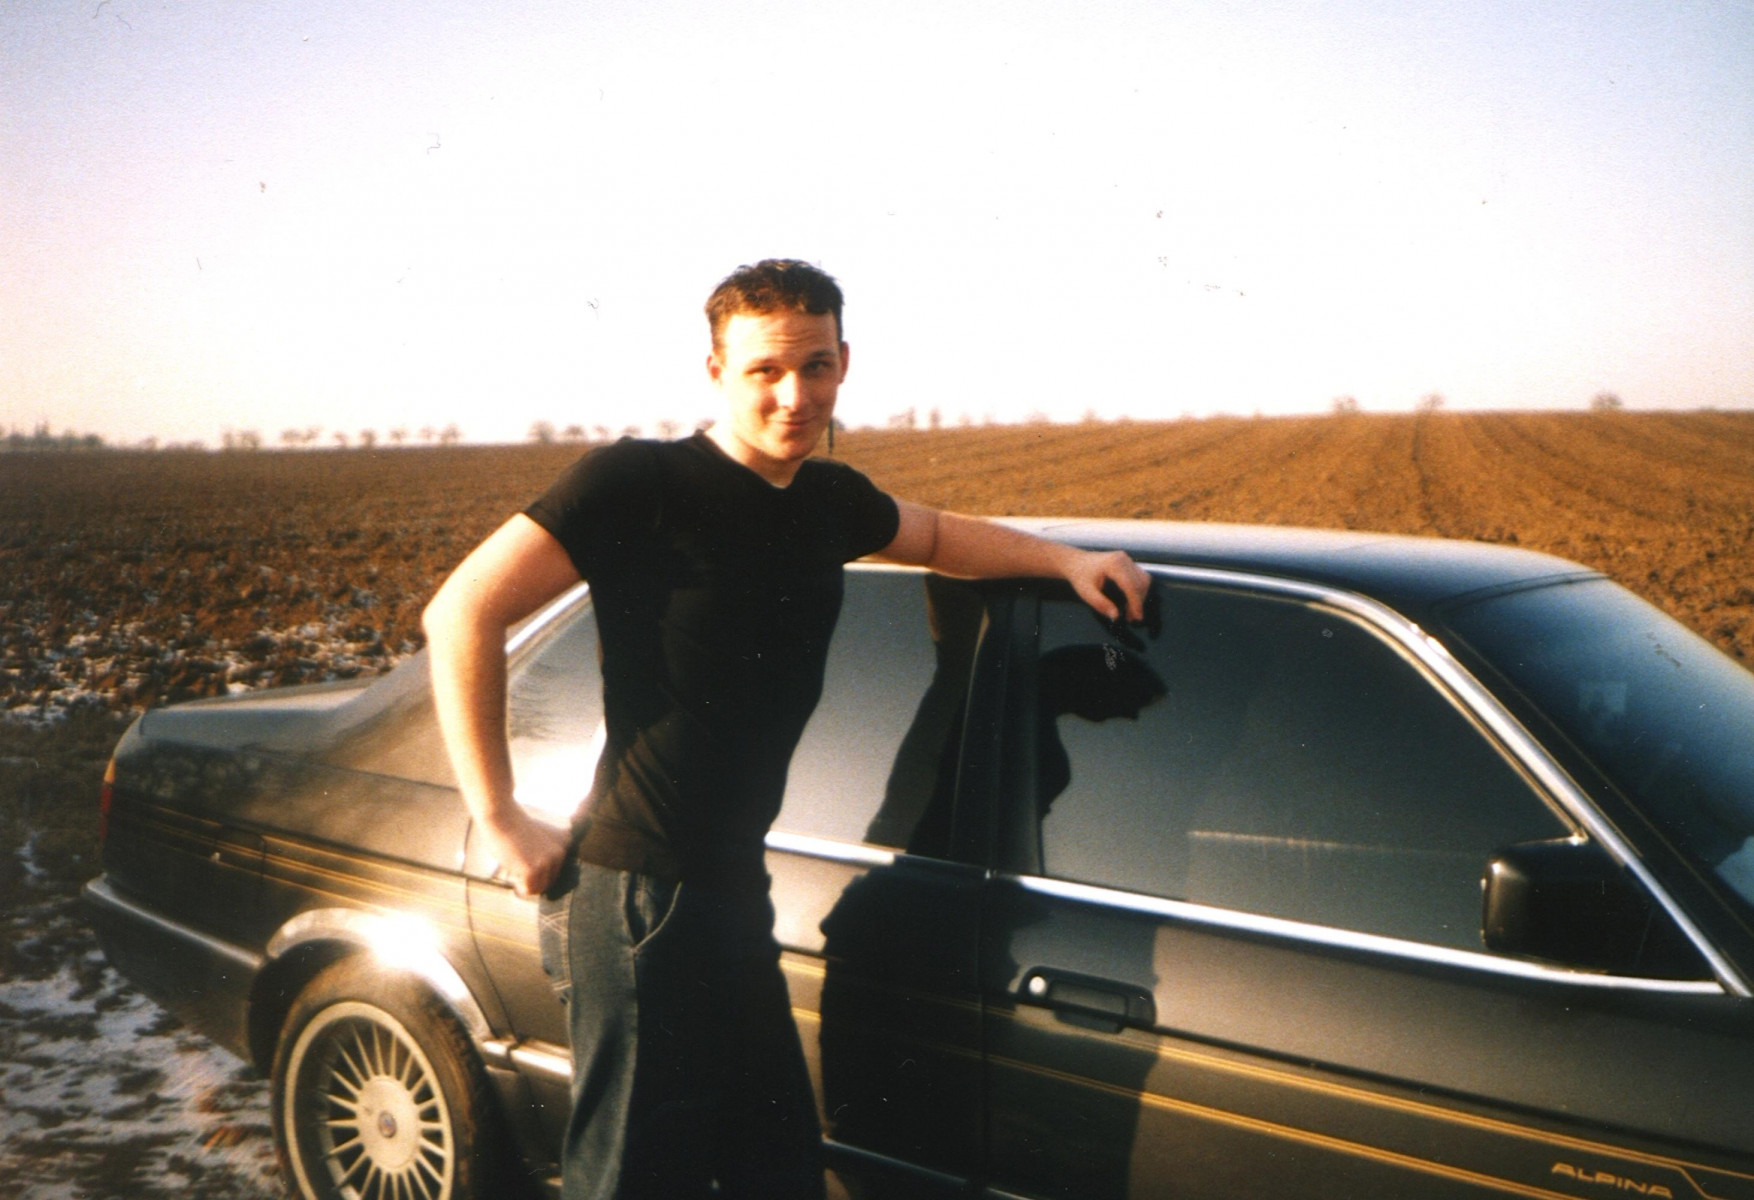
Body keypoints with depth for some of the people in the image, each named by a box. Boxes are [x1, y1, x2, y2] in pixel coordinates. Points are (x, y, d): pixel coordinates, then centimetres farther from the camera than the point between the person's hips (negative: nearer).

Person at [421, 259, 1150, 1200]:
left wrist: (1064, 558, 17)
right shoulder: (641, 483, -12)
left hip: (732, 889, 7)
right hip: (637, 899, -7)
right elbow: (463, 611, -14)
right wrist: (499, 818, -16)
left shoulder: (827, 502, 10)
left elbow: (936, 535, 31)